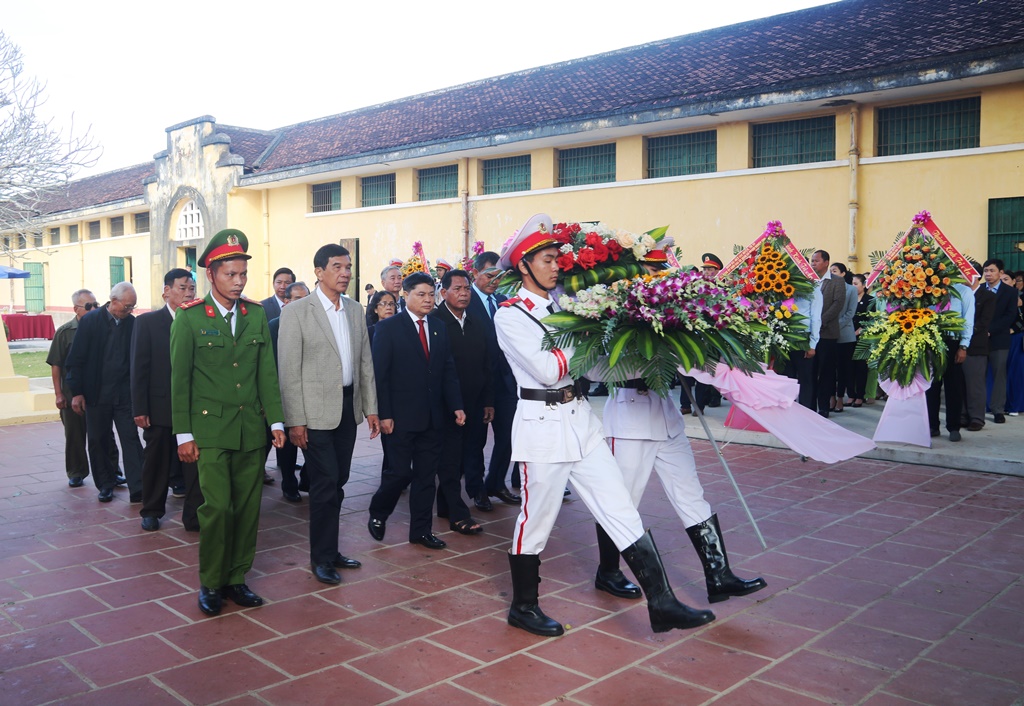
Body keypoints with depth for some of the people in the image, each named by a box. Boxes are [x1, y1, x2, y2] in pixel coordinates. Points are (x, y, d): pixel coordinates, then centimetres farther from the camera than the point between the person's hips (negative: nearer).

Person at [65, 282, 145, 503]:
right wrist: (76, 392, -6)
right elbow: (76, 359, -3)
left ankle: (137, 488, -3)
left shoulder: (132, 323, 0)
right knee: (98, 441, 9)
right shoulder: (90, 321, -4)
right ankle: (105, 485, 23)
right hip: (96, 394, 0)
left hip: (125, 394, 0)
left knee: (131, 439, -3)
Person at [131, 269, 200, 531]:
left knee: (194, 462, 2)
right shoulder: (147, 322, -1)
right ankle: (152, 511, 30)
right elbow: (139, 368, -3)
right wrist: (139, 409, -8)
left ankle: (194, 516, 10)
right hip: (160, 408, 0)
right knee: (156, 462, 13)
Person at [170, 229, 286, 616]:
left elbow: (267, 372, 9)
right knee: (217, 507, -7)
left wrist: (276, 420, 3)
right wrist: (183, 434, -5)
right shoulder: (189, 317, -2)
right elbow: (180, 379, -2)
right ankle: (210, 584, 11)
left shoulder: (257, 315, 8)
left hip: (251, 428, 4)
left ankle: (236, 578, 21)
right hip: (210, 427, -4)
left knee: (248, 508, 7)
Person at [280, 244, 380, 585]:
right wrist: (295, 421, -13)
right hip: (316, 411, -5)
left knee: (337, 483, 13)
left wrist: (371, 408, 8)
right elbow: (289, 371, -10)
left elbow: (365, 362, 12)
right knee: (325, 485, -3)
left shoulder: (355, 310, 9)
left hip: (349, 407, 5)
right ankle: (321, 557, 13)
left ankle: (329, 550, 26)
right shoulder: (296, 311, -8)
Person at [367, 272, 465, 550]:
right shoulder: (388, 328, -5)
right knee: (401, 472, -1)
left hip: (433, 416, 5)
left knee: (426, 475, 9)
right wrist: (384, 414, -13)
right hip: (402, 415, -5)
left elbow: (448, 370, 10)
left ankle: (421, 531, 20)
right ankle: (378, 513, 26)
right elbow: (379, 374, -8)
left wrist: (456, 405, 0)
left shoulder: (439, 328, 10)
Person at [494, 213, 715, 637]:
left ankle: (660, 602, 7)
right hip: (542, 424, -7)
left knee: (621, 511, 3)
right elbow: (547, 370, -18)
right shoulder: (510, 315, -7)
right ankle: (523, 607, 26)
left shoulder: (561, 306, 13)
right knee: (537, 519, 6)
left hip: (580, 419, 7)